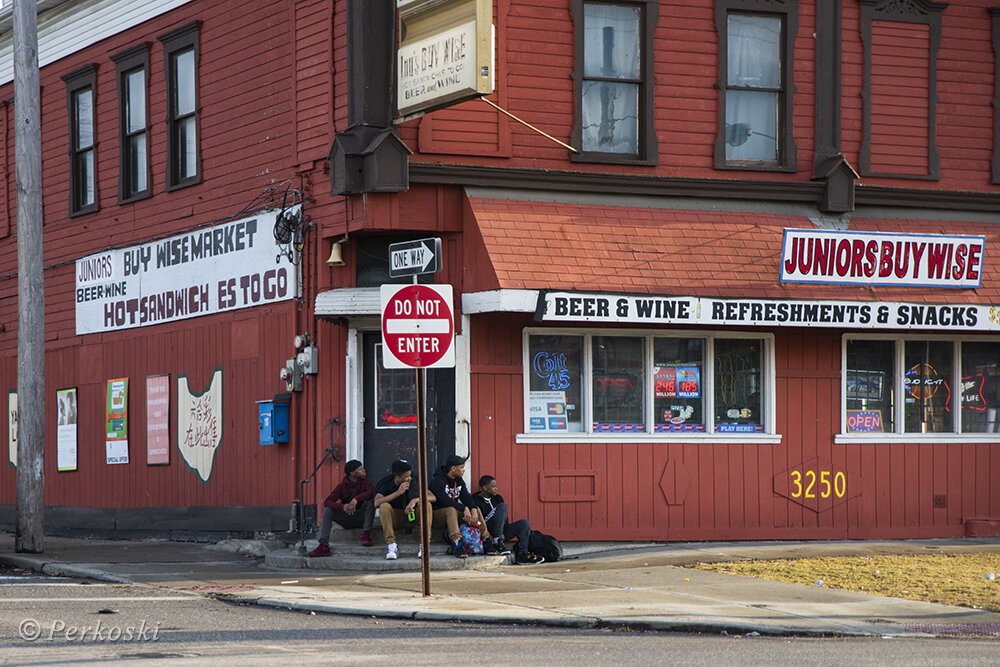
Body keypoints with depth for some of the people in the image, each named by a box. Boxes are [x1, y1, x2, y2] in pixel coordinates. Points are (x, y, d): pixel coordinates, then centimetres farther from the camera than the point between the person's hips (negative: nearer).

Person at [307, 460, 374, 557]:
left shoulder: (364, 481, -5)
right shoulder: (342, 486, -5)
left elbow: (371, 492, -26)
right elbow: (327, 502, -15)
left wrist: (356, 499, -42)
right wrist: (343, 506, -34)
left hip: (361, 517, -1)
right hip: (346, 518, 1)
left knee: (370, 501, -27)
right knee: (328, 510, -21)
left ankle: (365, 535, -25)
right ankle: (324, 546, -30)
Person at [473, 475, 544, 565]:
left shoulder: (497, 498, 16)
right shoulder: (476, 500, -5)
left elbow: (506, 520, 10)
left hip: (502, 532, 7)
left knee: (524, 523, -7)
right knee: (502, 507, -23)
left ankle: (522, 555, -16)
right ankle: (497, 543, -31)